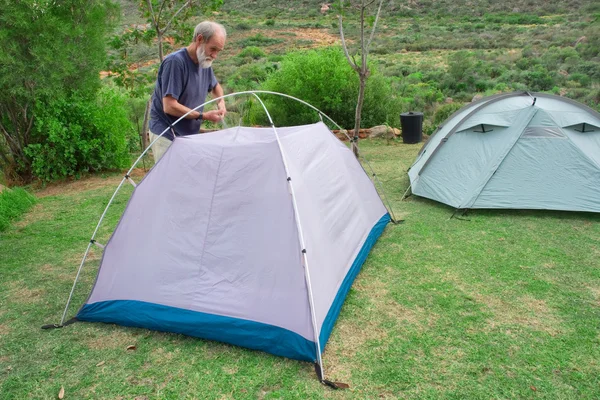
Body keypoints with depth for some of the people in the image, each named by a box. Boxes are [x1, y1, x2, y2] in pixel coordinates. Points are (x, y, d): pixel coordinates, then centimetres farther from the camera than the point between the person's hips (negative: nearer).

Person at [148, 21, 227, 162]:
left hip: (189, 134, 7)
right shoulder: (175, 61, -18)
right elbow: (169, 107, -22)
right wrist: (203, 116, -16)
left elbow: (215, 86, 28)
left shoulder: (205, 62, 6)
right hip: (167, 135, -7)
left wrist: (221, 102, 5)